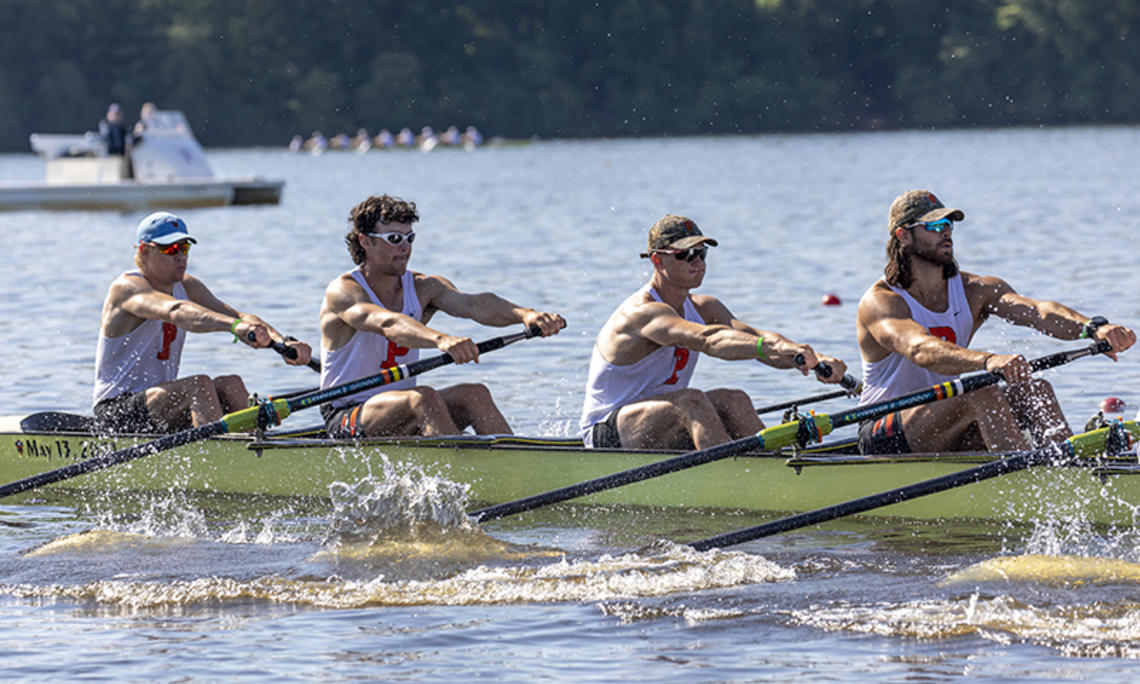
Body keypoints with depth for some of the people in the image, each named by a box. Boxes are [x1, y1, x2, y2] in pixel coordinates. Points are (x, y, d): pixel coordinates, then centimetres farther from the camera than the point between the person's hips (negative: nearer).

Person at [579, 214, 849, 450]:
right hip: (607, 434, -8)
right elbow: (708, 340, -39)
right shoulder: (643, 312, -22)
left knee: (733, 401, -15)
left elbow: (753, 336, -10)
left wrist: (815, 361, -29)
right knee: (691, 400, -31)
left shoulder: (704, 309, 6)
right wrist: (772, 347, -53)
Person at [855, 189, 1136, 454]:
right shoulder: (879, 302, -15)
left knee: (1034, 390, -16)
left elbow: (1037, 311, -15)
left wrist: (1094, 328, -36)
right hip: (885, 439, -6)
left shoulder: (975, 290, 3)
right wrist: (987, 361, -54)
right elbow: (920, 350, -36)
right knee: (982, 393, -30)